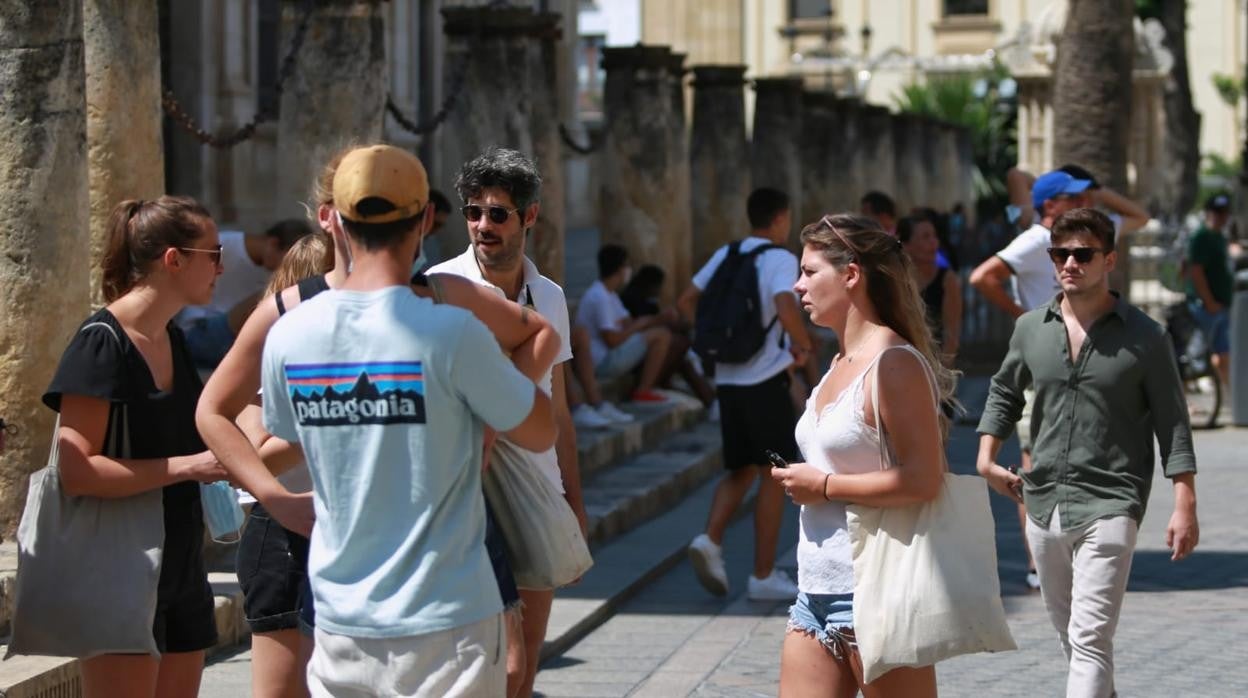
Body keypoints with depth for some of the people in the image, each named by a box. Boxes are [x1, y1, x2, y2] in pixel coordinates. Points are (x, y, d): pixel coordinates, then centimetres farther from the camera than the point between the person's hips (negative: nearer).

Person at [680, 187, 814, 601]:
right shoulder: (780, 260, -9)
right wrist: (804, 346, -9)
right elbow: (786, 310, -25)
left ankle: (711, 539, -7)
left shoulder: (725, 255, 10)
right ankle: (763, 576, 6)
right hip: (766, 380, -6)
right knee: (774, 474, 4)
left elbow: (686, 303, 13)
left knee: (741, 471, 18)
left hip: (727, 379, 6)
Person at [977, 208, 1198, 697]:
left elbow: (1172, 423, -2)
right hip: (1043, 505, 5)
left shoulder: (1144, 338, -5)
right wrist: (987, 458, 12)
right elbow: (1004, 392, 23)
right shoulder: (1031, 329, 6)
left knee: (1090, 640, -14)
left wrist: (1185, 506, -7)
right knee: (1069, 635, 17)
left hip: (1109, 508, -5)